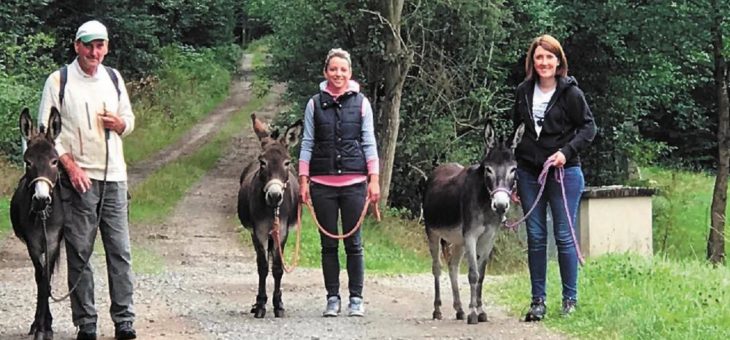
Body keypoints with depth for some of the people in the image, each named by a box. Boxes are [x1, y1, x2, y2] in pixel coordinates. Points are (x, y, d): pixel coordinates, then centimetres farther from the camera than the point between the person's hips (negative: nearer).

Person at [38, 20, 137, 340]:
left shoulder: (113, 79, 11)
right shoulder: (59, 81, -2)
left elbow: (129, 121, 20)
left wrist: (119, 123, -4)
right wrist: (70, 164, -14)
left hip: (114, 176, 4)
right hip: (78, 178, -4)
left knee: (120, 251, 2)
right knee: (79, 253, -1)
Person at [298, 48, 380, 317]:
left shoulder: (361, 103, 4)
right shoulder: (315, 104, 5)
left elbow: (369, 143, 3)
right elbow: (307, 144, 6)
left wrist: (374, 179, -4)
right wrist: (303, 180, 0)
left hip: (354, 181, -1)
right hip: (322, 183, 1)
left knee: (353, 242, 2)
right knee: (328, 243, 5)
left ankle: (356, 298, 9)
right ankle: (332, 298, 12)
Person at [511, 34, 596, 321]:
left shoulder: (570, 92, -7)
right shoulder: (523, 92, 7)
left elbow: (589, 127, -4)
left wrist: (567, 152, -18)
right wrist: (513, 169, 13)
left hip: (563, 172, -4)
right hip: (529, 173, 4)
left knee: (564, 236, 1)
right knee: (535, 238, 7)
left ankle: (570, 299, 9)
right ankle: (538, 300, 12)